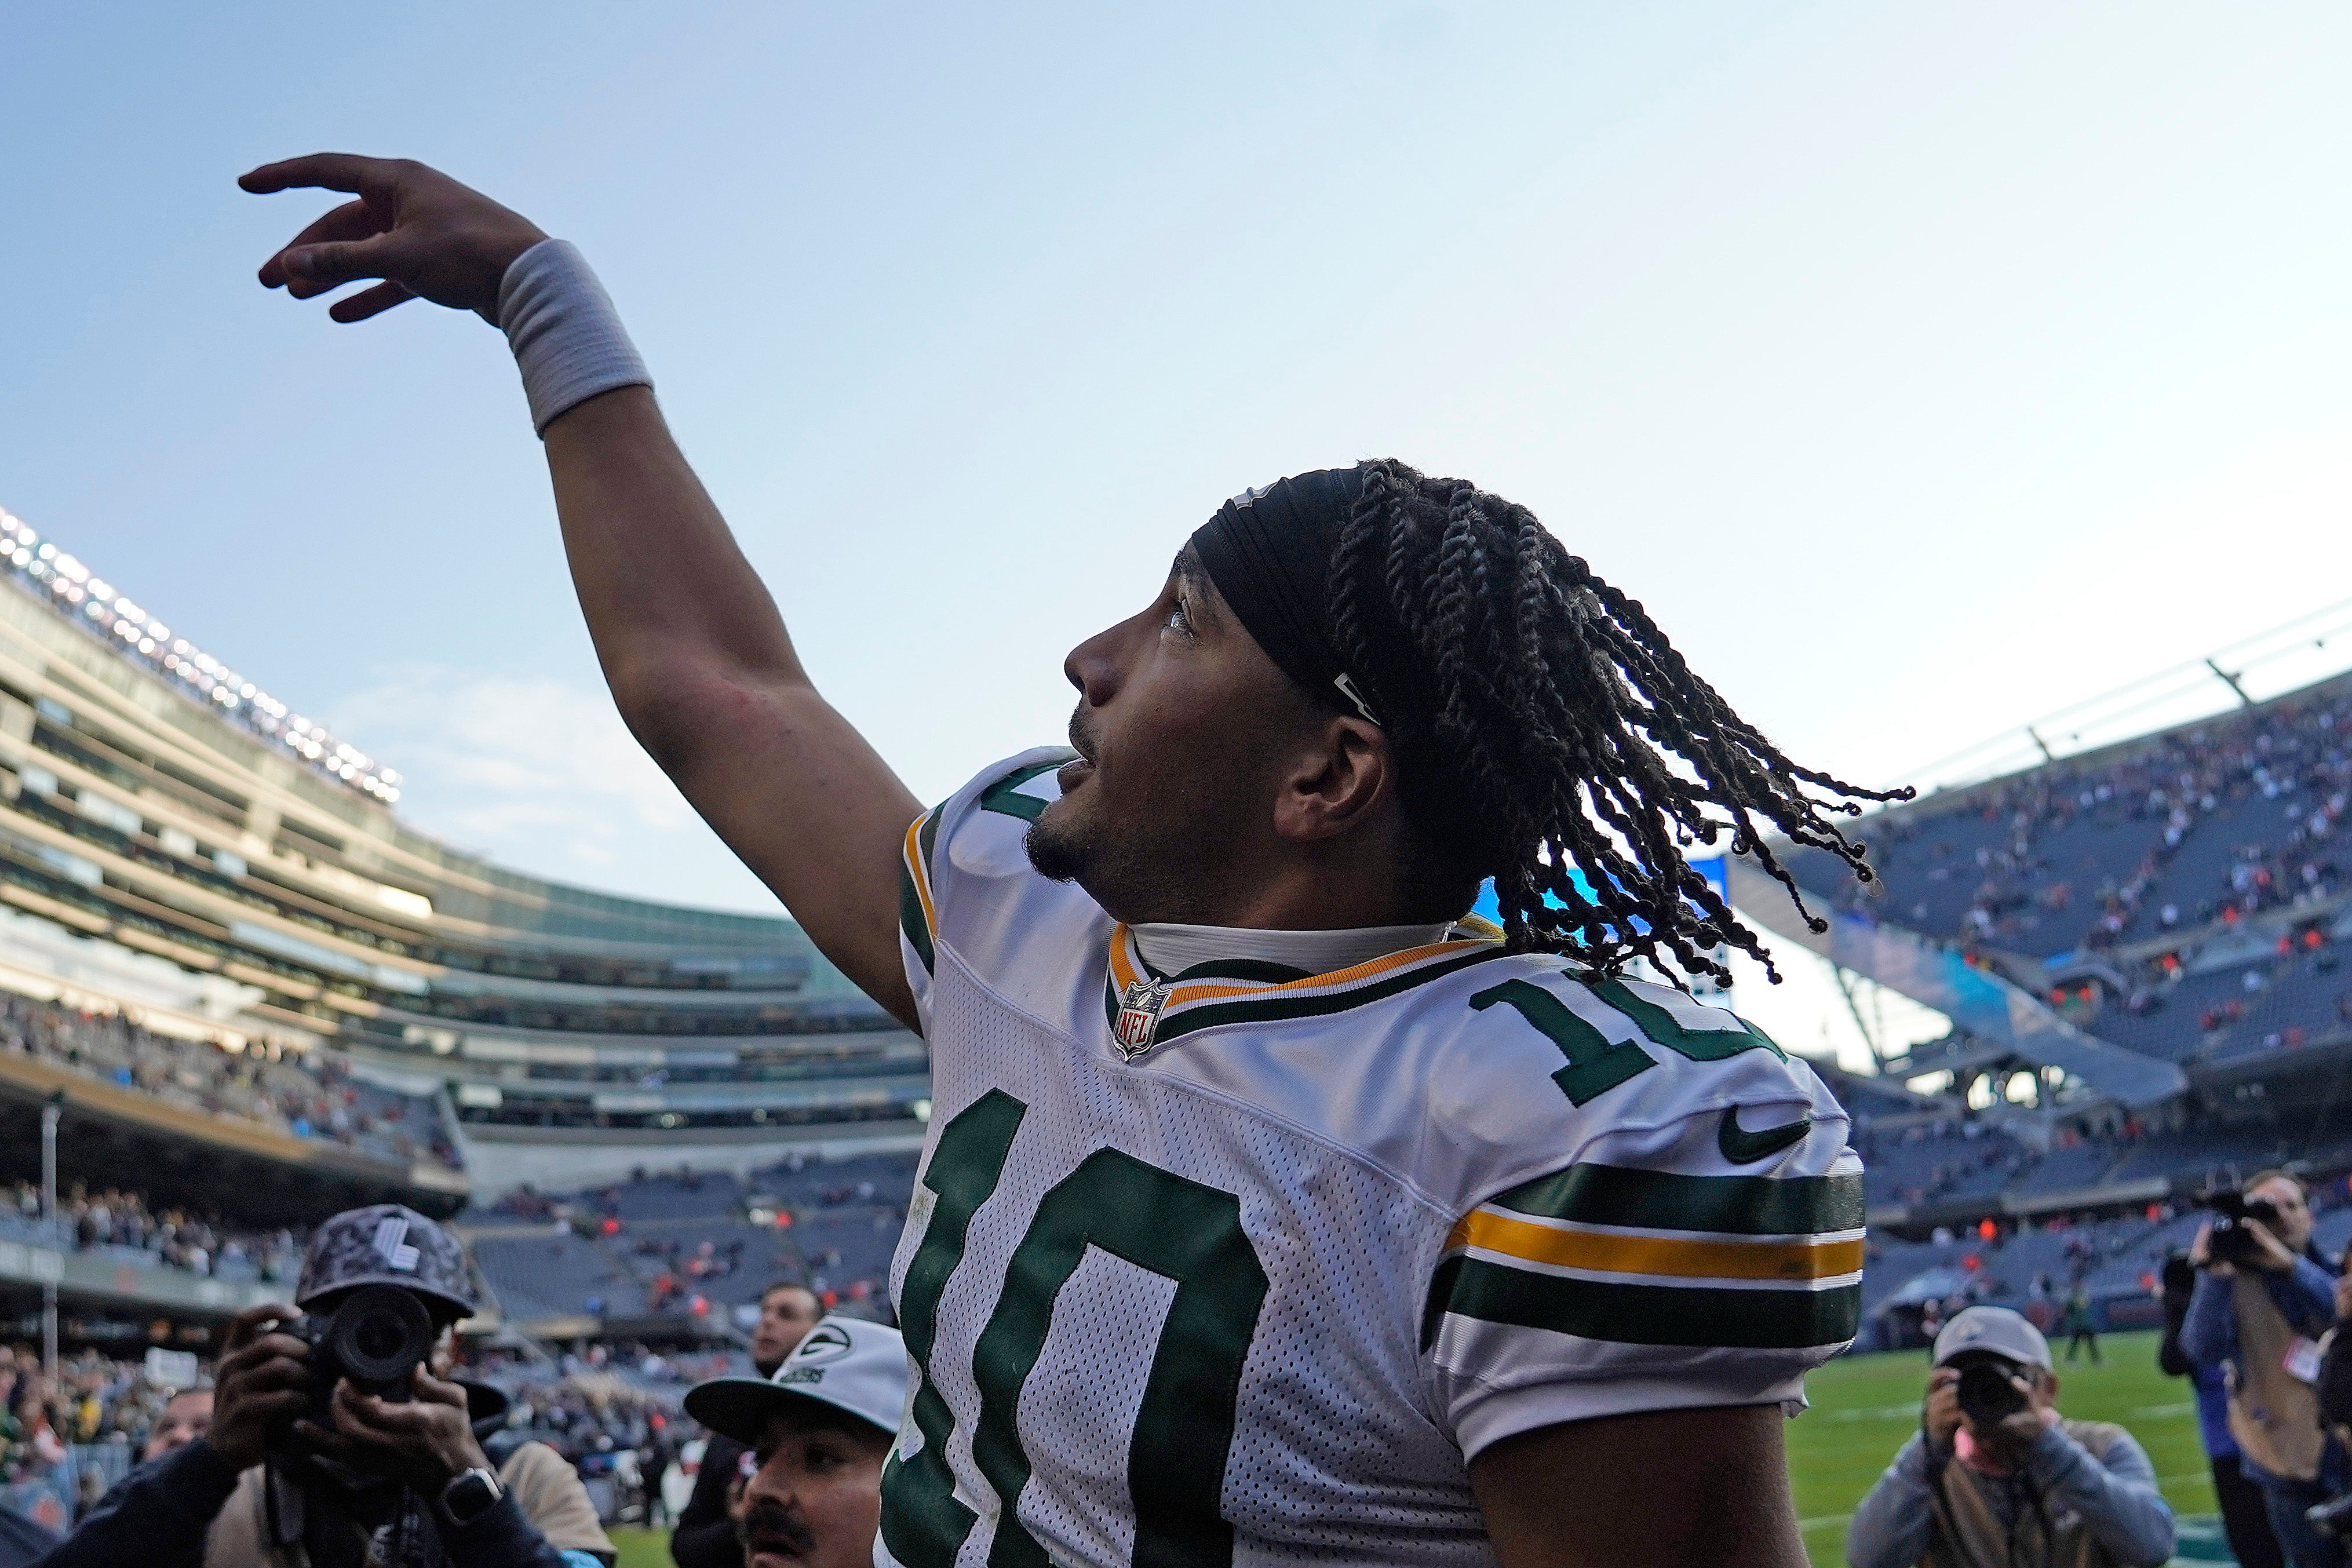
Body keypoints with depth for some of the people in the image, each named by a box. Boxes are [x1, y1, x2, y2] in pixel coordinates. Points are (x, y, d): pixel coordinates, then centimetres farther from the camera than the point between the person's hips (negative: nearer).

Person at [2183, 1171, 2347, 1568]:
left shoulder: (2335, 1273, 4)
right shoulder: (2232, 1283, -3)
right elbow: (2203, 1348, -19)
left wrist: (2291, 1265, -27)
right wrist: (2214, 1277, -31)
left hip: (2344, 1449, 2)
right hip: (2289, 1460, -1)